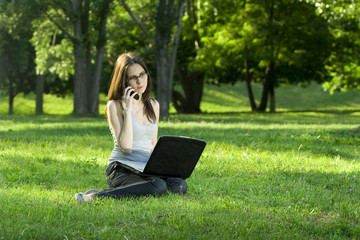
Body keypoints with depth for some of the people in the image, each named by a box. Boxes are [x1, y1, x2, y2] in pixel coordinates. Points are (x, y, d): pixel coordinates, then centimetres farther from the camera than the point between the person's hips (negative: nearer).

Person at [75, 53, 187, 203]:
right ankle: (96, 197, -27)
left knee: (180, 185, -25)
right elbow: (126, 147, -15)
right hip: (121, 168, -6)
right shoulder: (115, 106, -3)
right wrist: (127, 110, -14)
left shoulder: (153, 105, 16)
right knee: (158, 186, -35)